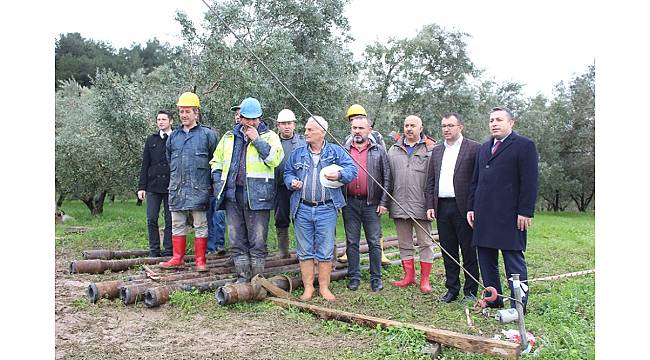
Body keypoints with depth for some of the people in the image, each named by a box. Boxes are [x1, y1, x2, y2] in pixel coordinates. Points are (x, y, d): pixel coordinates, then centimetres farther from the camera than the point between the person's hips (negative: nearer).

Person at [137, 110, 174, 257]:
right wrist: (141, 186, 4)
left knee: (170, 220, 3)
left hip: (171, 187, -3)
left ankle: (168, 251, 10)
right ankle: (154, 251, 11)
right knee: (151, 220, 2)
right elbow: (145, 165, 11)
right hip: (153, 186, 3)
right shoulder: (151, 139, 11)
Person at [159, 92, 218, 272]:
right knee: (177, 225, 10)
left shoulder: (208, 134, -1)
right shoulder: (173, 136, 13)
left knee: (201, 226, 2)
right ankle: (177, 258, 20)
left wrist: (210, 180, 1)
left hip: (198, 189, -5)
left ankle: (201, 261, 9)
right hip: (177, 189, 5)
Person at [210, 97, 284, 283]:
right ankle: (243, 276, 21)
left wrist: (257, 139, -11)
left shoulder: (269, 136, 5)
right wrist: (218, 182, 10)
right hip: (232, 195, 5)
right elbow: (217, 161, 24)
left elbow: (275, 158, -13)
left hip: (257, 195, -4)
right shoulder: (229, 137, 17)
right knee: (236, 240, 10)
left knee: (258, 241, -2)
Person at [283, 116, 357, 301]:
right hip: (302, 209, 2)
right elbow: (287, 172, 17)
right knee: (305, 251, 6)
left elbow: (352, 169, 0)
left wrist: (339, 175, -18)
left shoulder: (336, 152, 4)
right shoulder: (297, 153, 11)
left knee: (325, 251, 4)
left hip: (326, 209, -2)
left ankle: (324, 287, 16)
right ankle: (308, 287, 17)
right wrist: (292, 182, -4)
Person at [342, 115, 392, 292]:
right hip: (350, 203, 2)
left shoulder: (379, 151, 5)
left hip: (371, 203, -1)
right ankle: (354, 276, 18)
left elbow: (387, 178, 3)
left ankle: (376, 277, 15)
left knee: (374, 243, 4)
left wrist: (383, 202, -4)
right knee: (352, 242, 8)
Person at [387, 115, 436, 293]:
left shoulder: (430, 150, 1)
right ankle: (409, 276, 24)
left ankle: (425, 279, 12)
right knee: (404, 243, 12)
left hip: (421, 205, -4)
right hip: (399, 205, 4)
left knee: (425, 243, 3)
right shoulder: (394, 150, 12)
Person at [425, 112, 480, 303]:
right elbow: (431, 181, 16)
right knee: (448, 252, 11)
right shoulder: (437, 151, 15)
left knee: (469, 252, 3)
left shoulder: (473, 148, -2)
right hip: (442, 207, 5)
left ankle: (470, 291, 14)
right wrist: (430, 205, 6)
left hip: (463, 207, -5)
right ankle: (452, 289, 22)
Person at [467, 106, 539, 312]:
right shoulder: (484, 148, 20)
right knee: (486, 261, 11)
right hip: (484, 216, 7)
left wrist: (525, 212, -14)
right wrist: (471, 208, 13)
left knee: (514, 262, -1)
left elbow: (529, 182, -8)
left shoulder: (524, 145, -2)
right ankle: (493, 301, 22)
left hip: (510, 216, -7)